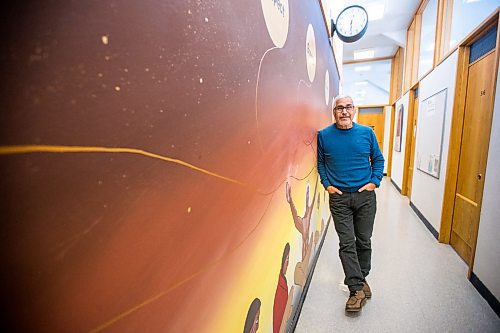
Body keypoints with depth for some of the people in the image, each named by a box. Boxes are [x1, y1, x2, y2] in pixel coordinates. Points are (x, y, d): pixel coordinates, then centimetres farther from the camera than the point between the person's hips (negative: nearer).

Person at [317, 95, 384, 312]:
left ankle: (361, 278, 35)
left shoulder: (367, 133, 3)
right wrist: (327, 184, -4)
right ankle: (357, 289, 10)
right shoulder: (324, 135, -2)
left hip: (366, 196, 2)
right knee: (347, 243, -1)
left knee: (364, 241, 14)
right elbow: (320, 162, 6)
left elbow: (378, 159, 11)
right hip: (339, 197, -2)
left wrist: (374, 181, -1)